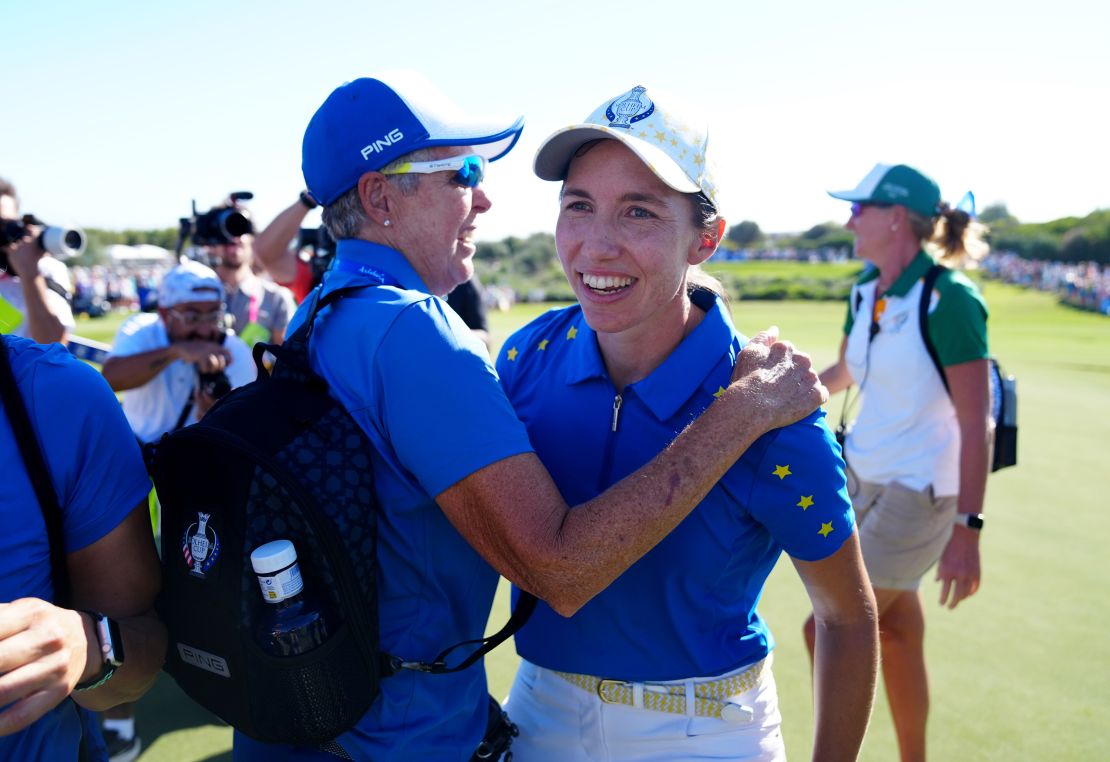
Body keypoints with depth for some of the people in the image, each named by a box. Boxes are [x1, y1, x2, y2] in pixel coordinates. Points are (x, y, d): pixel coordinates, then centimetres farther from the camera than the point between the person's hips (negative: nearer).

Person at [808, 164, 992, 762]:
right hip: (862, 480, 7)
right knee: (896, 634, 17)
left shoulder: (949, 298, -19)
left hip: (917, 497, -7)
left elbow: (975, 423, -20)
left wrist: (967, 530, -22)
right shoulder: (865, 292, 3)